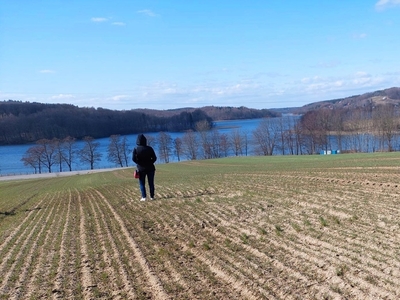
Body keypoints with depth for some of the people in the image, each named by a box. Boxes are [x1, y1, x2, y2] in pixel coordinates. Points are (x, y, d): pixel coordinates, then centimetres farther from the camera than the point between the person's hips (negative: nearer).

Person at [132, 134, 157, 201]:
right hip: (150, 168, 1)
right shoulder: (149, 148, -5)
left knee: (142, 183, 7)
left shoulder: (136, 149, -8)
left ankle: (144, 197, 0)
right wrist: (149, 163, 8)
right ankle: (152, 196, 11)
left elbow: (133, 158, -12)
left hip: (141, 168, -1)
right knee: (151, 183, 9)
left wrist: (139, 163, 3)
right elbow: (154, 158, -5)